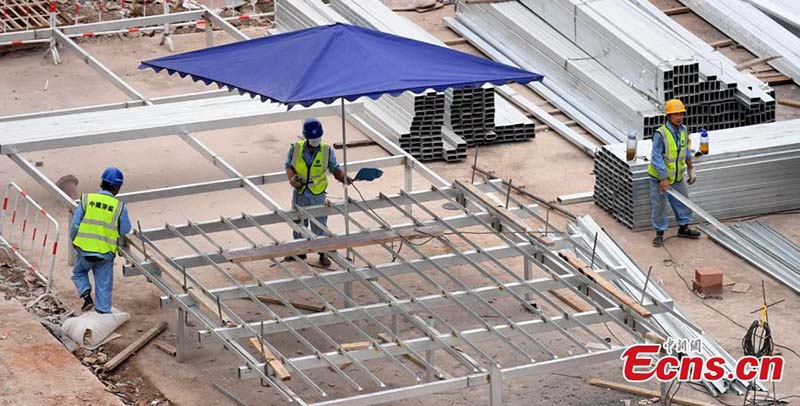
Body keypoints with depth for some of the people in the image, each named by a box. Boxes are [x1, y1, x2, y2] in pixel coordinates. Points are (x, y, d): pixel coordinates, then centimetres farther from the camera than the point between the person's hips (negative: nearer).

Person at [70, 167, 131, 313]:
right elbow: (125, 230, 1)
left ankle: (86, 295, 6)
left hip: (84, 249, 1)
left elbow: (75, 224, -3)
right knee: (104, 285, 12)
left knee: (79, 273, 27)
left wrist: (73, 241, 14)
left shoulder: (86, 199, -5)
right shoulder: (120, 207, -8)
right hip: (106, 254, -1)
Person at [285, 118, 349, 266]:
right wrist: (292, 178, -16)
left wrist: (343, 177, -24)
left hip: (318, 195, -2)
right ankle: (300, 251, 31)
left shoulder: (327, 151, -9)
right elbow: (289, 166, 3)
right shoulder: (295, 149, -7)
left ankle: (323, 253, 18)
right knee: (298, 223, 15)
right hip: (299, 194, 2)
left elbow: (335, 169, -4)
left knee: (319, 226, 5)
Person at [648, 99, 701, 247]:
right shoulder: (660, 134, -25)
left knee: (683, 202, 16)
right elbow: (657, 158, -24)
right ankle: (659, 233, 15)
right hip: (660, 177, -7)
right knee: (659, 206, 2)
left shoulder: (683, 130, -3)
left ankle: (683, 228, 33)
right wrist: (664, 179, -24)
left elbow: (686, 151, 13)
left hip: (677, 176, 7)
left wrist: (690, 169, 17)